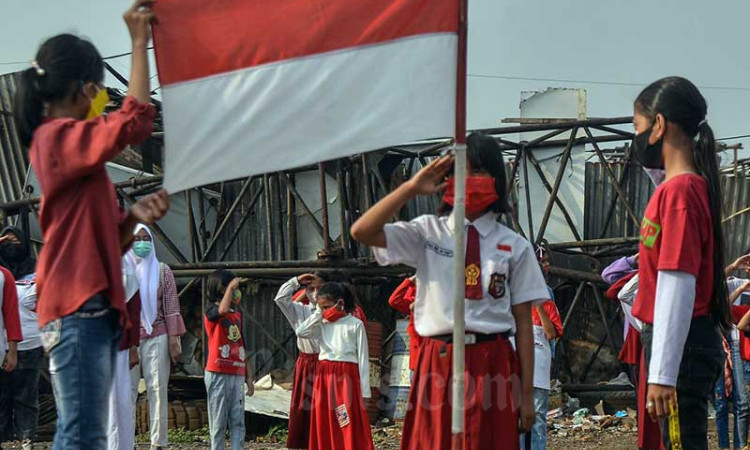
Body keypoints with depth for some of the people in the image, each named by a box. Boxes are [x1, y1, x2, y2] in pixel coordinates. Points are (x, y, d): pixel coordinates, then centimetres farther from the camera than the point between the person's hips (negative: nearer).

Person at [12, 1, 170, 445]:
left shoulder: (70, 145, 21)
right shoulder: (59, 135, -7)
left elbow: (105, 237, 21)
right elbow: (135, 120, -23)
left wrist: (134, 215, 1)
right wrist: (140, 42, -14)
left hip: (91, 307, 10)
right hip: (78, 308, -10)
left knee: (78, 434, 10)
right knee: (85, 437, -14)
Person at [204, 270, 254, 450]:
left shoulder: (238, 313, 15)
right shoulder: (211, 311, -5)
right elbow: (223, 309, -33)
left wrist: (249, 376, 16)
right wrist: (230, 287, -21)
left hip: (237, 375, 6)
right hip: (218, 374, -6)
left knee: (238, 420, 2)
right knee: (219, 420, 0)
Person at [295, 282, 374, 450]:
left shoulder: (355, 324, -1)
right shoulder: (321, 325, 10)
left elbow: (363, 358, -2)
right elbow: (300, 332, -7)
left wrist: (364, 391, -6)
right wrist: (318, 315, 0)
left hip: (347, 377, -4)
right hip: (324, 376, 4)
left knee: (350, 426, -6)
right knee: (325, 425, 5)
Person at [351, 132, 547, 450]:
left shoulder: (514, 247, 4)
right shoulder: (428, 233, 8)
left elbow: (523, 324, 2)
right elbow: (361, 232, -4)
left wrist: (526, 394, 0)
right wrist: (412, 188, -7)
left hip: (492, 366, -1)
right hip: (438, 364, 1)